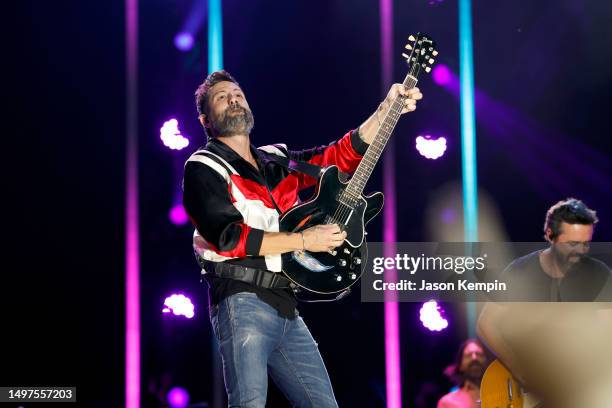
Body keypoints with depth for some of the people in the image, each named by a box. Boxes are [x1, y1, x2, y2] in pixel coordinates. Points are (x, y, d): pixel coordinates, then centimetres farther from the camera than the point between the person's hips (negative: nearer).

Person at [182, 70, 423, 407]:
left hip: (286, 307, 7)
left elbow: (343, 155, 19)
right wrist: (303, 240, -12)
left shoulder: (277, 161, 22)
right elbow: (228, 236, -14)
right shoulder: (203, 168, 1)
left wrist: (387, 108, 8)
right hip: (242, 301, -7)